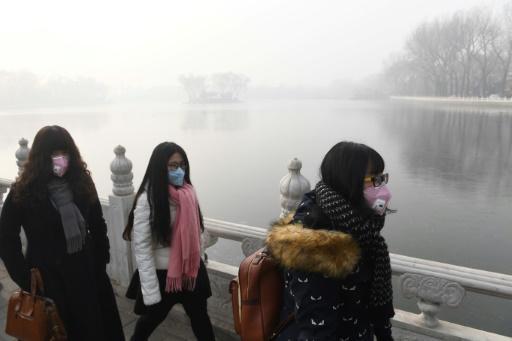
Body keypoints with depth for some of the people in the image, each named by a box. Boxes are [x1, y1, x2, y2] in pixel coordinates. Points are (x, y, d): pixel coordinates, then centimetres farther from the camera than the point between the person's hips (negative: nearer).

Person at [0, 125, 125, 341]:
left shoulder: (82, 182, -3)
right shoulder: (23, 191, -11)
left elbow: (98, 226, 4)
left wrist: (101, 262, -1)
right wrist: (27, 281, -9)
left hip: (86, 270, 3)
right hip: (47, 277, -2)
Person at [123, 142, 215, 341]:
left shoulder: (187, 192, -4)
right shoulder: (147, 199, -20)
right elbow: (142, 249, -20)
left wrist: (196, 264, 13)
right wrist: (151, 293, -20)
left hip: (190, 269, 4)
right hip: (162, 273, -4)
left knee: (199, 316, 17)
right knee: (153, 316, 21)